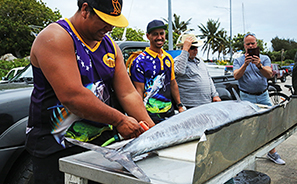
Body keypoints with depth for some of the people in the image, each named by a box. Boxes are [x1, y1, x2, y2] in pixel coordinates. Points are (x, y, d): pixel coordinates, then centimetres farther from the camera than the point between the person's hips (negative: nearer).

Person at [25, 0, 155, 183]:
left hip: (102, 140, 7)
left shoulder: (110, 46, 8)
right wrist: (119, 120, -20)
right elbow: (71, 96, -25)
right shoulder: (55, 38, -15)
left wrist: (153, 129, -8)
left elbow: (128, 94, 3)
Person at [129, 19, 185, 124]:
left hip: (169, 111, 6)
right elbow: (139, 90, -12)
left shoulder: (168, 58, 11)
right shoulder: (140, 61, -10)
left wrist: (180, 106, 15)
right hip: (151, 114, -6)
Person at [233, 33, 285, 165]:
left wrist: (259, 66, -28)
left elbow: (269, 75, -10)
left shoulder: (264, 58, 7)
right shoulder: (239, 60, 6)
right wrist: (245, 64, -25)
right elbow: (236, 76, -10)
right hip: (247, 97, -1)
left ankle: (272, 152, 13)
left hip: (263, 96, 2)